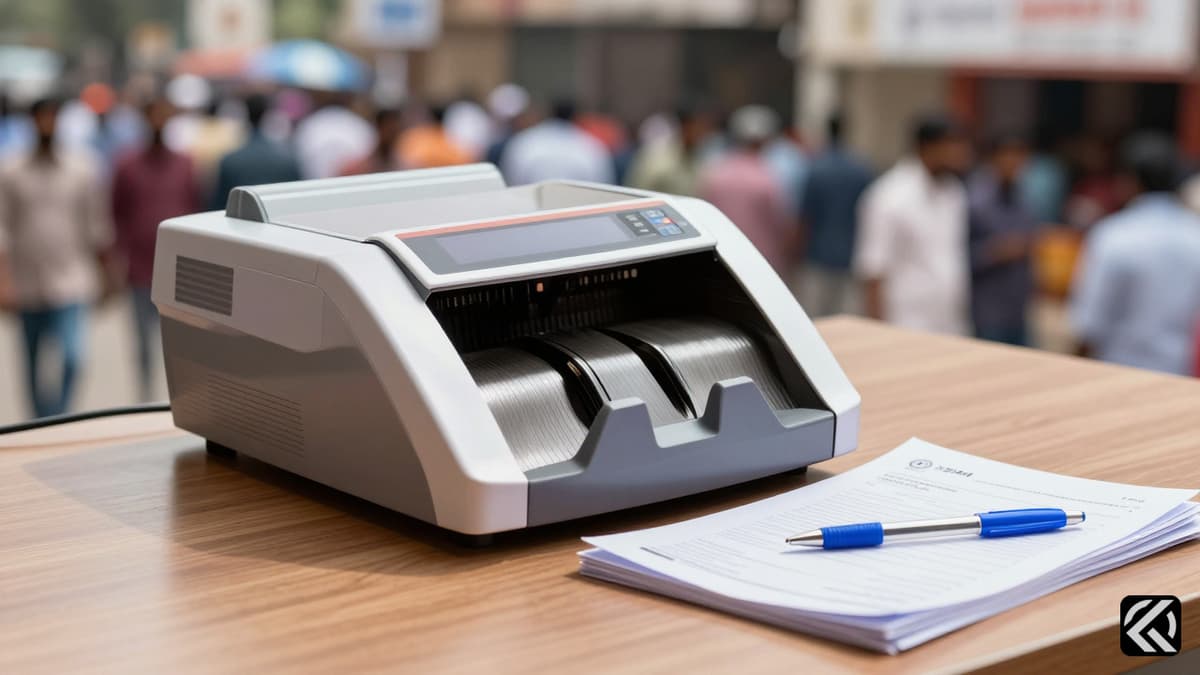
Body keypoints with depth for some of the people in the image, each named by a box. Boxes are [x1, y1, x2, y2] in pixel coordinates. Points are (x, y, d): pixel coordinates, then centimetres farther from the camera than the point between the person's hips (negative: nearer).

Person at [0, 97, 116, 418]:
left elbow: (97, 226, 8)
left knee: (72, 356, -17)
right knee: (34, 366, 13)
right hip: (27, 287, 1)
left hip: (71, 284, -1)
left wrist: (108, 272, 10)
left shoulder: (83, 168, 1)